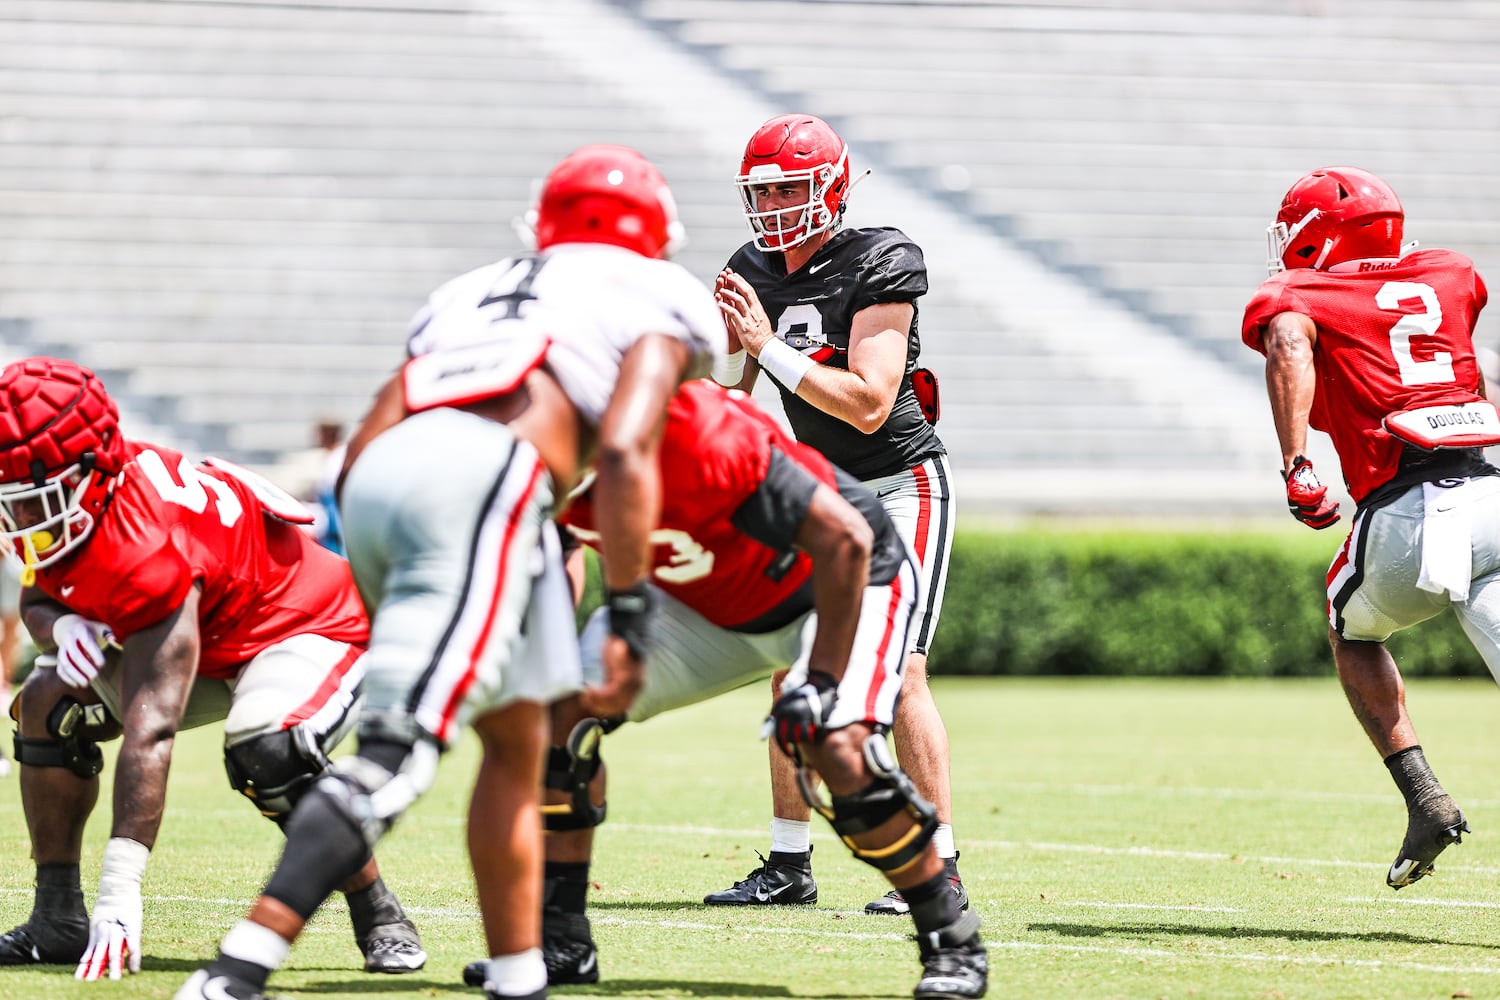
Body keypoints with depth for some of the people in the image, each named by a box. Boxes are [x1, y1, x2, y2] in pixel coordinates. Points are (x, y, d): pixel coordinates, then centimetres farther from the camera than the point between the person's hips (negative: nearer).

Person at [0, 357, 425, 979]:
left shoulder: (149, 542, -39)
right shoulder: (57, 505, -15)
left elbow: (149, 730, -43)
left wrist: (120, 892, -45)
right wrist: (61, 626, -24)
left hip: (307, 627, -9)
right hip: (204, 638, 9)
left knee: (266, 753, -36)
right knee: (51, 704, -6)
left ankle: (381, 922, -16)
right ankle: (58, 919, 2)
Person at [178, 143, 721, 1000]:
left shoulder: (472, 294, 35)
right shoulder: (655, 299, 18)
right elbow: (623, 451, 0)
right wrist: (630, 621, -2)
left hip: (374, 481, 7)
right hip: (483, 478, -7)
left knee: (517, 743, 23)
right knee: (397, 757, -14)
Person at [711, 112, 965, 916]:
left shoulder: (877, 270, -18)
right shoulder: (754, 274, 1)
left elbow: (869, 405, -26)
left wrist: (771, 347, -27)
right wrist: (728, 343, -15)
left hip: (902, 486, -7)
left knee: (899, 672, -14)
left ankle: (940, 870, -10)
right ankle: (789, 865, 12)